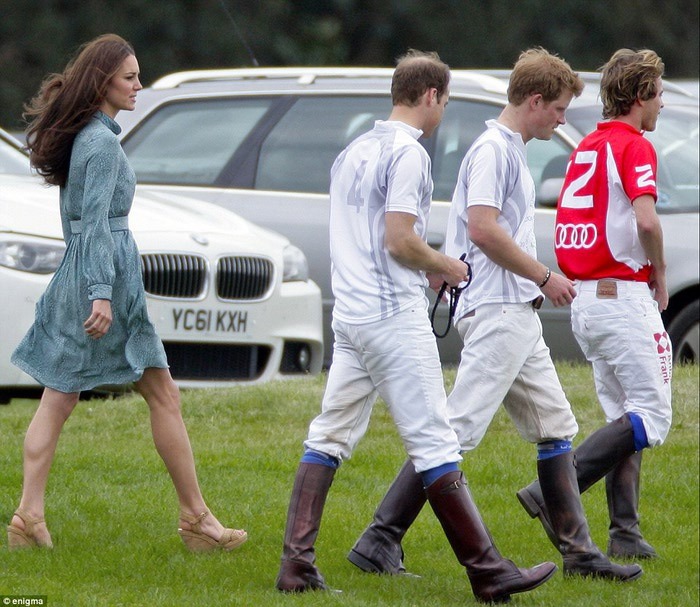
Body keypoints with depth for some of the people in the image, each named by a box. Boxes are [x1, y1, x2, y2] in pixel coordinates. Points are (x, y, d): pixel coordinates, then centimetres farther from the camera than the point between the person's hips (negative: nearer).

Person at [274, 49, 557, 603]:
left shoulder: (354, 152, 16)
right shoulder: (408, 153, -11)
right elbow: (399, 241, -18)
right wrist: (446, 267, -2)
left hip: (349, 316, 8)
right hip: (394, 316, -8)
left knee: (330, 438, 9)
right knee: (435, 445, -7)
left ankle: (296, 563, 3)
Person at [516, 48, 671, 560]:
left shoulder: (586, 149, 15)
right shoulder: (634, 146, -11)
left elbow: (565, 227, 18)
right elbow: (646, 220, -26)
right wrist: (660, 275, -9)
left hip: (584, 300, 9)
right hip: (624, 296, -9)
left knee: (625, 418, 13)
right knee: (652, 417, -7)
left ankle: (625, 534, 9)